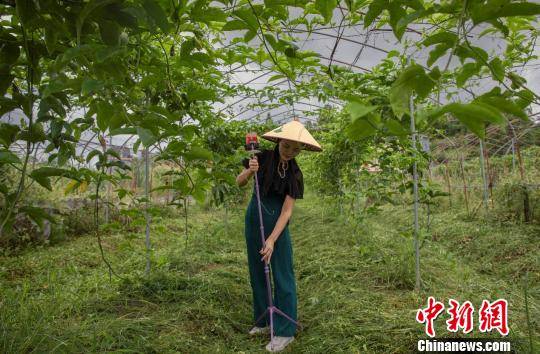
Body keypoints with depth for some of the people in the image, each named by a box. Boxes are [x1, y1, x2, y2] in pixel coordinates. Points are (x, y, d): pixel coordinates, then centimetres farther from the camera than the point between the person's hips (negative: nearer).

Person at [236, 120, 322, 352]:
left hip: (276, 223, -3)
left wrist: (272, 240, -22)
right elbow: (239, 183, -1)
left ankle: (285, 331, 10)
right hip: (253, 219, 3)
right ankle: (263, 321, 30)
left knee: (282, 276, -2)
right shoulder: (263, 157, -5)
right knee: (257, 274, 13)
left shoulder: (295, 174, -9)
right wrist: (250, 171, -23)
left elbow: (287, 211, -14)